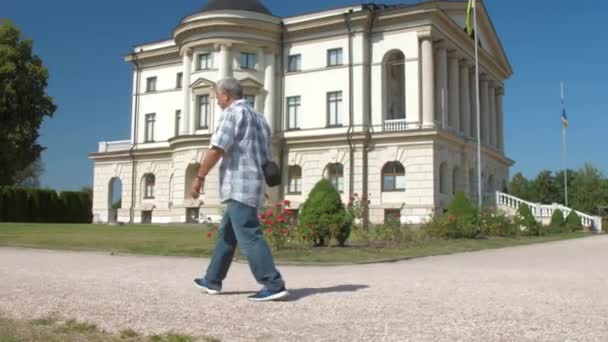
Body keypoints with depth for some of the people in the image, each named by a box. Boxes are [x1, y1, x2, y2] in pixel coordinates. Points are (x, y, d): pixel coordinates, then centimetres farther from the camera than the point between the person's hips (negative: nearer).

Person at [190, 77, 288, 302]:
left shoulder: (232, 112, -5)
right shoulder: (258, 118, 22)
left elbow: (217, 149, -15)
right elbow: (268, 157, 22)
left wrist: (199, 177, -8)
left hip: (239, 185, -9)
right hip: (253, 184, 9)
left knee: (249, 236, -11)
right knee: (226, 234, 17)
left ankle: (274, 285, -14)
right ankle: (212, 281, 25)